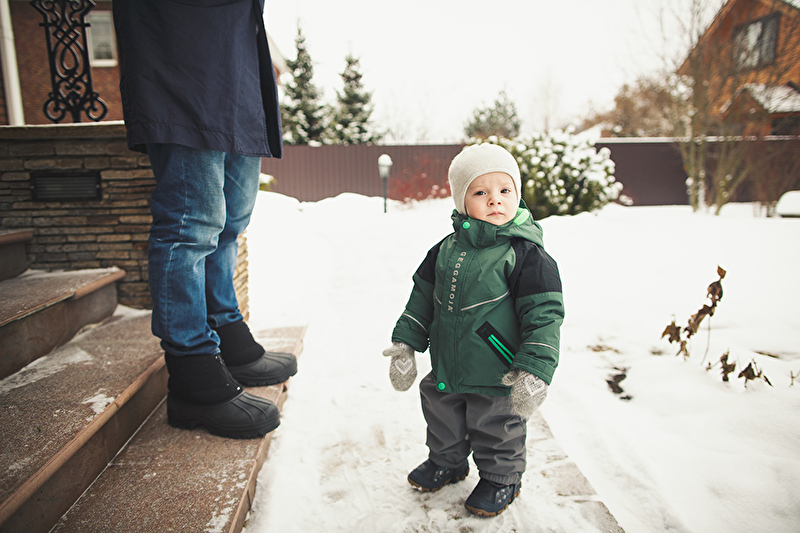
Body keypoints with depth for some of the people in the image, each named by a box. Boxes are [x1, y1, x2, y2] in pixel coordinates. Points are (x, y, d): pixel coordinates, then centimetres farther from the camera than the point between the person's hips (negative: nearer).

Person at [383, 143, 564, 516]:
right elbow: (423, 296, 8)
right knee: (443, 424, 26)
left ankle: (501, 479, 44)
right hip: (446, 372, 6)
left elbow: (544, 315, -17)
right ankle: (447, 462, 54)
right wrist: (405, 344, 7)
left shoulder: (525, 254, -17)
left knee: (497, 433, 16)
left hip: (497, 380, -5)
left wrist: (535, 371, -23)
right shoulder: (447, 248, -1)